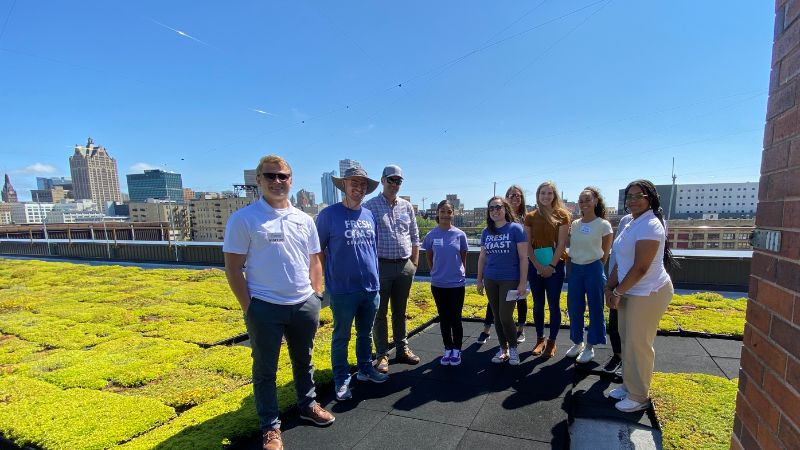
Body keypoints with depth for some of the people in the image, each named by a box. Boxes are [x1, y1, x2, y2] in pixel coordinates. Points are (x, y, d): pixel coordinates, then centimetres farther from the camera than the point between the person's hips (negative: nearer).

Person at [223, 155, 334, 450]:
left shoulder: (304, 220, 5)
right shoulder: (243, 219, -8)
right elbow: (233, 268, -8)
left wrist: (316, 297, 7)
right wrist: (248, 307, -10)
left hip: (304, 305, 4)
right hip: (264, 308, -4)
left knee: (304, 361, 21)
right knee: (265, 369, 12)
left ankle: (308, 405, 43)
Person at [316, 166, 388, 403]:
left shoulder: (369, 215, 7)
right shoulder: (329, 214, -8)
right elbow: (318, 250, -4)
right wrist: (330, 276, -3)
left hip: (371, 288, 5)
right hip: (343, 290, -5)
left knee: (365, 333, 20)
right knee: (341, 337, 9)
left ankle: (365, 369, 38)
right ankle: (342, 380, 26)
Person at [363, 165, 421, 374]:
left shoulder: (407, 206, 9)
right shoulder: (370, 205, -4)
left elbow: (414, 236, 13)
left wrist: (415, 262, 9)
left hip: (405, 266, 4)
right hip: (381, 266, -4)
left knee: (400, 311, 15)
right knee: (380, 313, 6)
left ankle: (402, 349, 28)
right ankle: (382, 355, 17)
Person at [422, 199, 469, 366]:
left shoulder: (460, 235, -6)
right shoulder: (431, 235, -3)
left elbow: (463, 258, 6)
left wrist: (458, 273, 8)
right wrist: (436, 272, 9)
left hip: (457, 284, -1)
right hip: (438, 284, 2)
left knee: (455, 318, 6)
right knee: (443, 318, 12)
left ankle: (457, 350, 22)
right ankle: (448, 349, 26)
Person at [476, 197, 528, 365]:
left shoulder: (516, 229, -7)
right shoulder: (486, 232, 6)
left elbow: (523, 258, -8)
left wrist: (523, 283, -12)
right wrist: (479, 280, 12)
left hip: (510, 280, -4)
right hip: (490, 280, 5)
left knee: (505, 316, -6)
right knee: (497, 316, 10)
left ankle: (513, 348, 19)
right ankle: (503, 349, 26)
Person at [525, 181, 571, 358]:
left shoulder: (562, 215, -2)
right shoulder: (530, 217, 4)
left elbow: (561, 244, -7)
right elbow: (527, 245, 0)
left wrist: (551, 266, -12)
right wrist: (538, 266, -9)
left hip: (555, 265, -2)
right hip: (535, 266, 2)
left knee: (554, 304, 5)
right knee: (538, 304, 10)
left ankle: (552, 341, 18)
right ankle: (540, 339, 24)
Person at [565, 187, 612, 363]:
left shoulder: (603, 225, -7)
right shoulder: (574, 224, 6)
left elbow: (605, 253, -1)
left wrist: (597, 269, 2)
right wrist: (571, 267, 9)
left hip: (593, 269, -4)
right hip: (575, 269, 5)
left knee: (595, 309, 6)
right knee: (574, 308, 10)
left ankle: (590, 346, 18)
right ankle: (577, 342, 27)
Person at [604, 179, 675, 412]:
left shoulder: (650, 226, -19)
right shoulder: (627, 221, 7)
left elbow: (640, 268, -22)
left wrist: (617, 292, -13)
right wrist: (610, 288, 3)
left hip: (648, 293, -8)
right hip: (630, 291, 8)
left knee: (638, 345, 3)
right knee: (627, 340, 17)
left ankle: (639, 397, 20)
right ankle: (628, 386, 35)